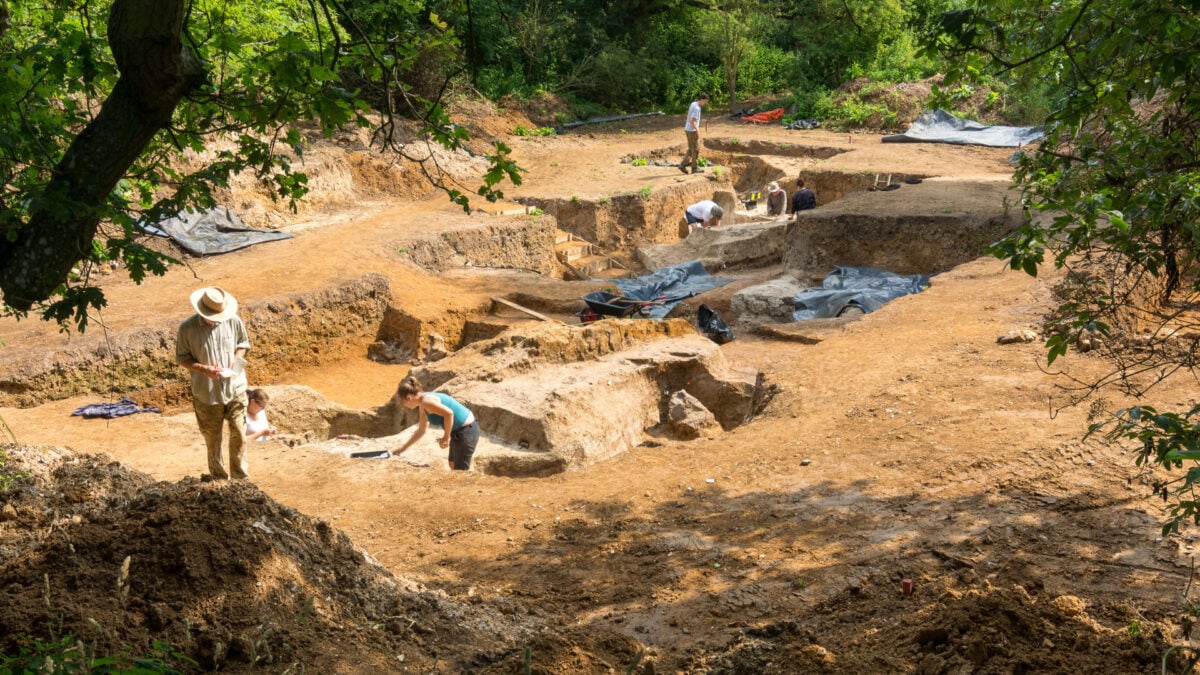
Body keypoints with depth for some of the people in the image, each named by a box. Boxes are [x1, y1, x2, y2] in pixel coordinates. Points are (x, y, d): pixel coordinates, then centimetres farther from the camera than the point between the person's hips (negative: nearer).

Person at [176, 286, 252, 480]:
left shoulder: (233, 321, -9)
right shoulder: (187, 328, -14)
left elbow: (244, 343, 7)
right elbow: (182, 358, -6)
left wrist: (237, 359, -13)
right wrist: (204, 369, -22)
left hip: (235, 389, 1)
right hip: (207, 393, -1)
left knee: (239, 434, 6)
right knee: (213, 438, 13)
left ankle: (240, 475, 23)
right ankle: (219, 477, 30)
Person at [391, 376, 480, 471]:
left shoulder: (426, 402, -20)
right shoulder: (423, 406, 12)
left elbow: (449, 413, -32)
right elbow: (421, 430, 24)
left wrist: (446, 437, -22)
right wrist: (403, 448, 27)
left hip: (466, 431, -10)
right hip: (458, 431, 10)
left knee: (460, 470, 1)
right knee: (453, 464, 22)